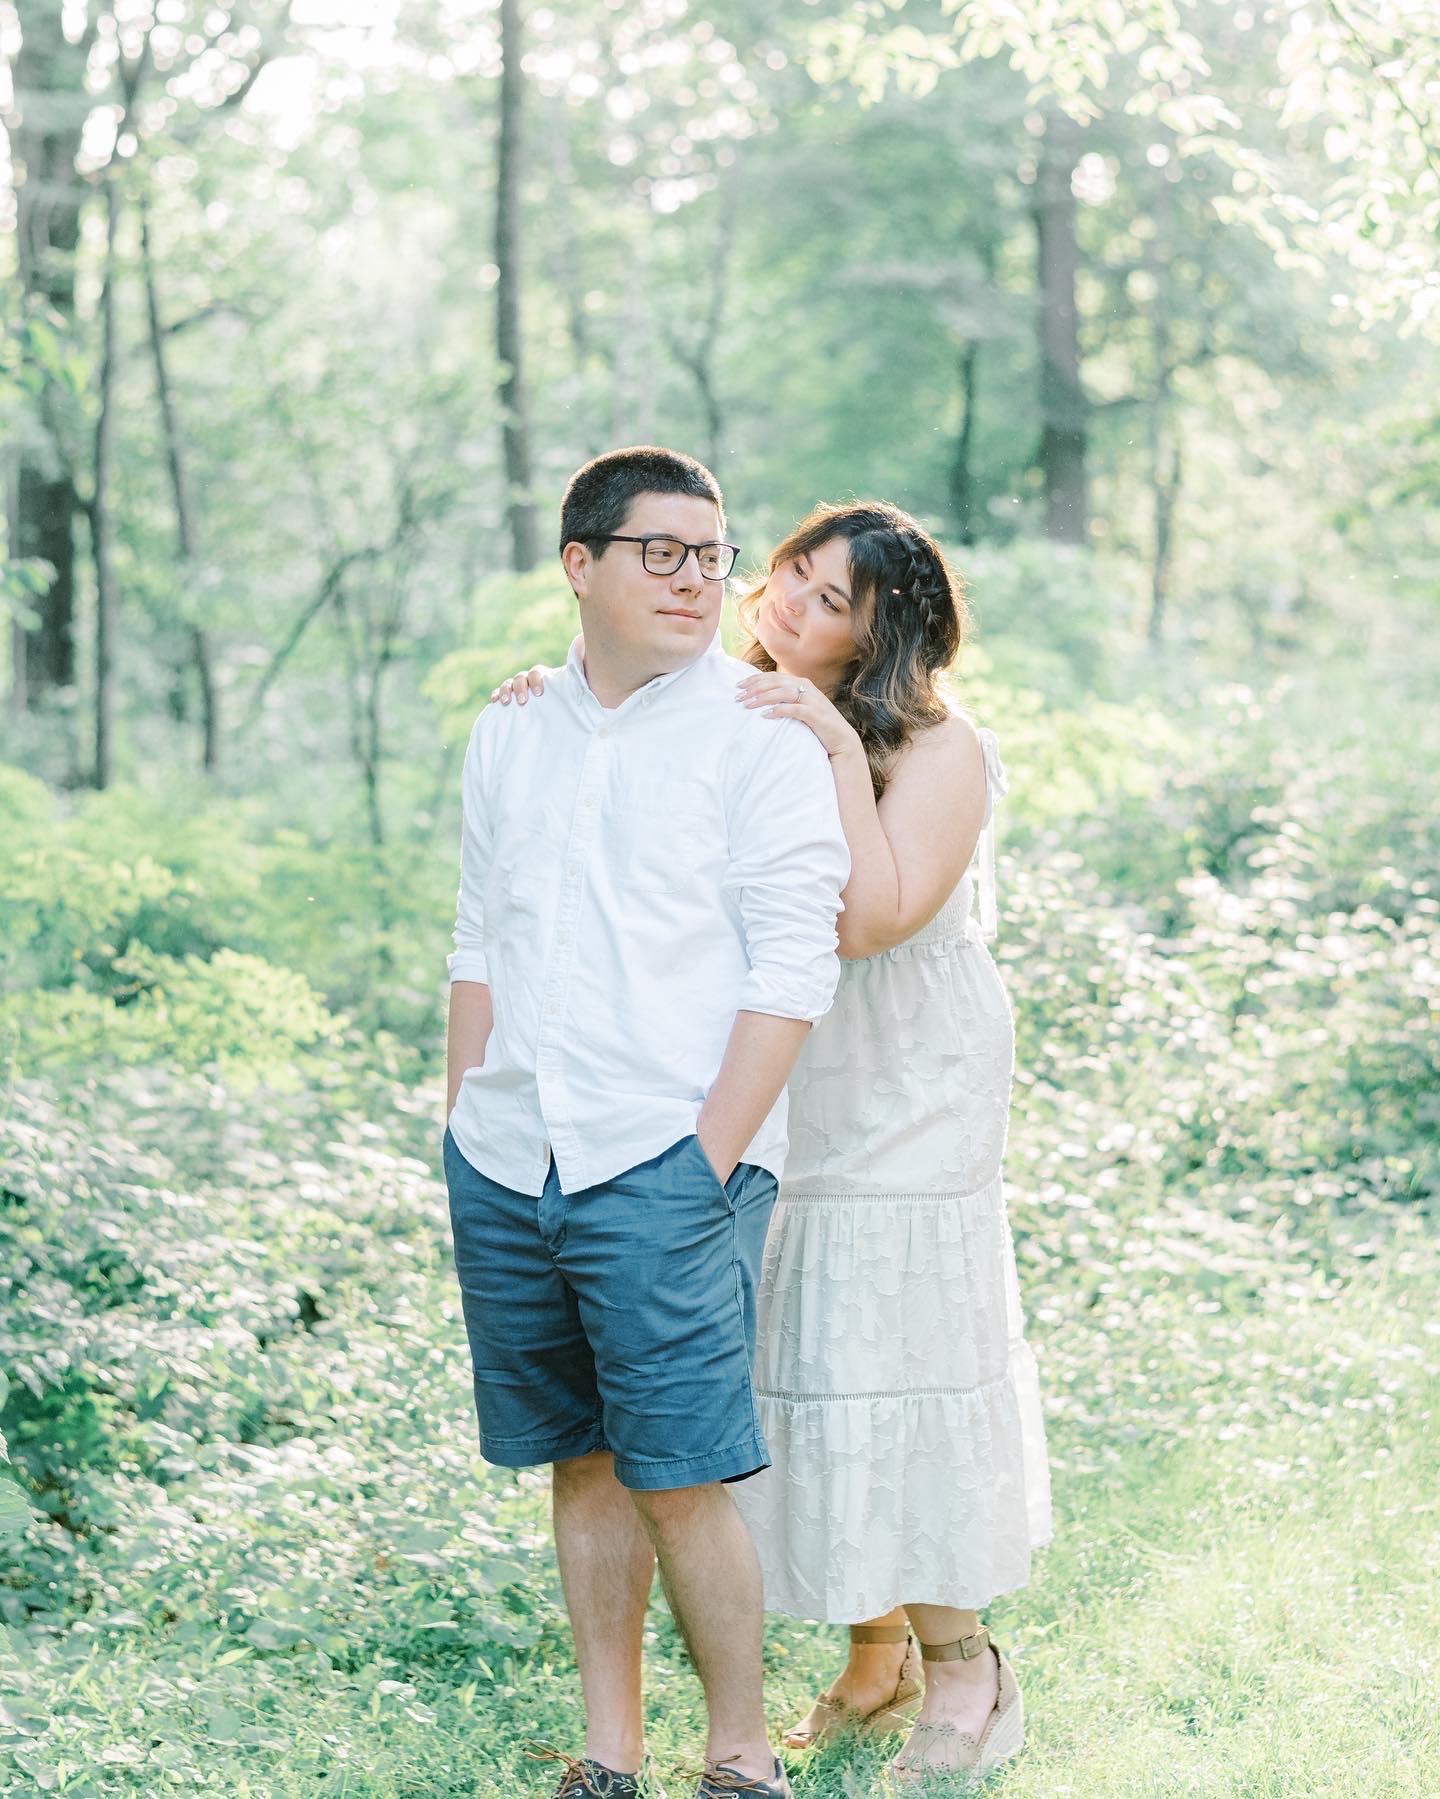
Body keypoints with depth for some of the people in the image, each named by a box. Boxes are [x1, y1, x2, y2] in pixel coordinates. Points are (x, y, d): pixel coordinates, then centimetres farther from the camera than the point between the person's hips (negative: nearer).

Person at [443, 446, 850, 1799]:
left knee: (681, 1478, -6)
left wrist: (709, 1159, -13)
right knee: (583, 1464, 12)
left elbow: (792, 971, -8)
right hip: (506, 1164, 5)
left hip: (665, 1166, -5)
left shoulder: (763, 734, -4)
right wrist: (462, 1132, 12)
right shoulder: (508, 735, 13)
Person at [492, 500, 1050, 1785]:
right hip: (759, 1115, 6)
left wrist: (840, 750, -27)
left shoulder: (941, 753, -12)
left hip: (903, 1117, -6)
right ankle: (875, 1652, 28)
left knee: (899, 1364, -1)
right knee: (802, 1372, 12)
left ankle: (961, 1666, 16)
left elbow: (870, 919, -24)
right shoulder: (734, 727, 4)